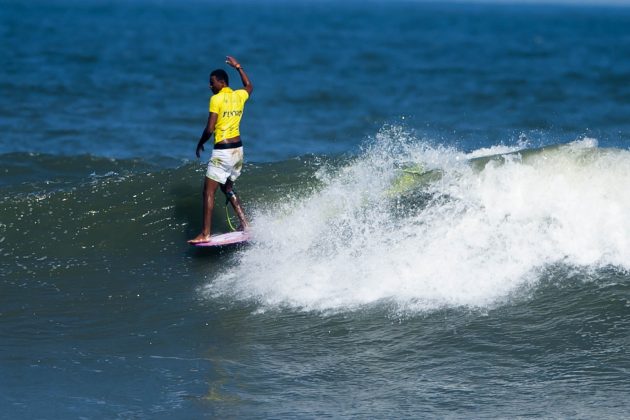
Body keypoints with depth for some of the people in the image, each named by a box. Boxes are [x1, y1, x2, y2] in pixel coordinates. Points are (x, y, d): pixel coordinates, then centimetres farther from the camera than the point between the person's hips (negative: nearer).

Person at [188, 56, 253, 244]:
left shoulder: (216, 99, -12)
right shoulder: (239, 96, 7)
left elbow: (210, 129, -16)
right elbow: (249, 86, 33)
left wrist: (200, 144, 1)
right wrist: (238, 67, 40)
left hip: (222, 151, -7)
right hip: (238, 150, 7)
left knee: (209, 191, -3)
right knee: (227, 188, 23)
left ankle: (205, 233, -8)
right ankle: (245, 224, 17)